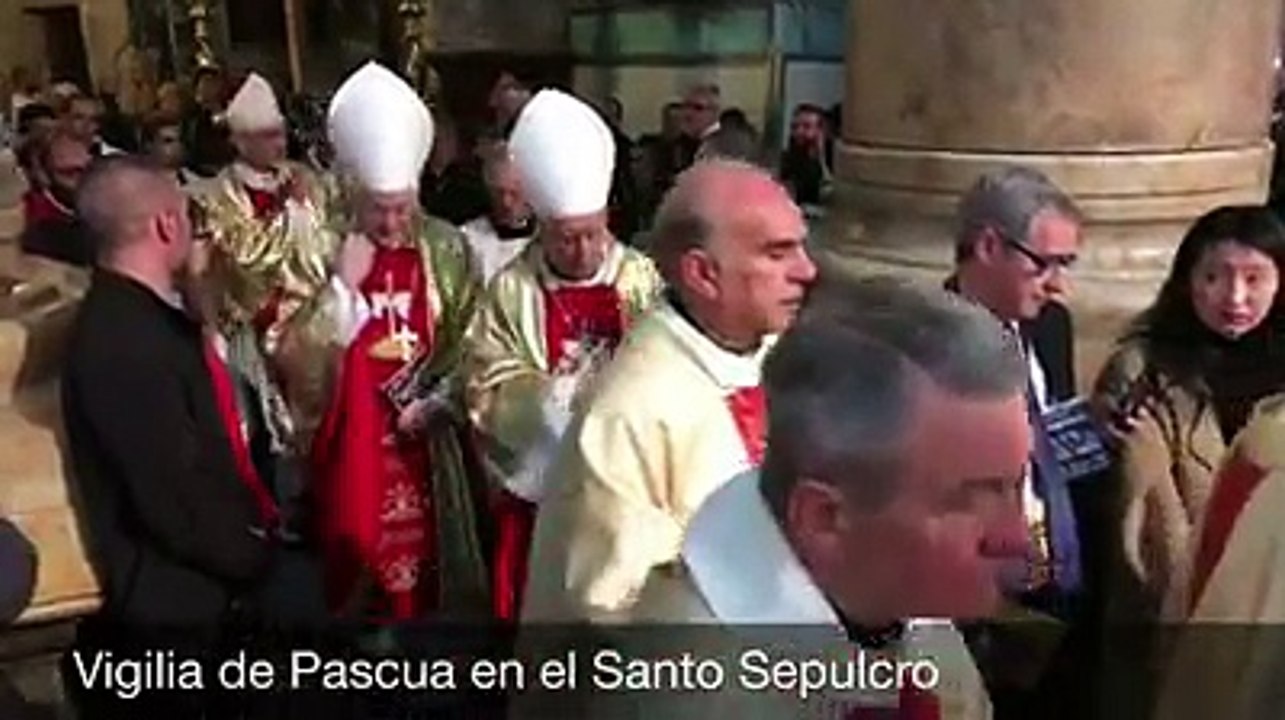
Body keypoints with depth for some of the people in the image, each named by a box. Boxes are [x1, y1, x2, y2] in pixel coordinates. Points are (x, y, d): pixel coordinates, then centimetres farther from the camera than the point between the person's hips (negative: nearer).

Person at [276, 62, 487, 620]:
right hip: (347, 442, -2)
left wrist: (439, 400, -8)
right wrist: (342, 285, -21)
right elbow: (292, 358, -14)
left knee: (428, 566, 13)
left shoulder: (446, 248, -2)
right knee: (356, 572, 7)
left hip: (425, 443, 2)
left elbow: (468, 343, 5)